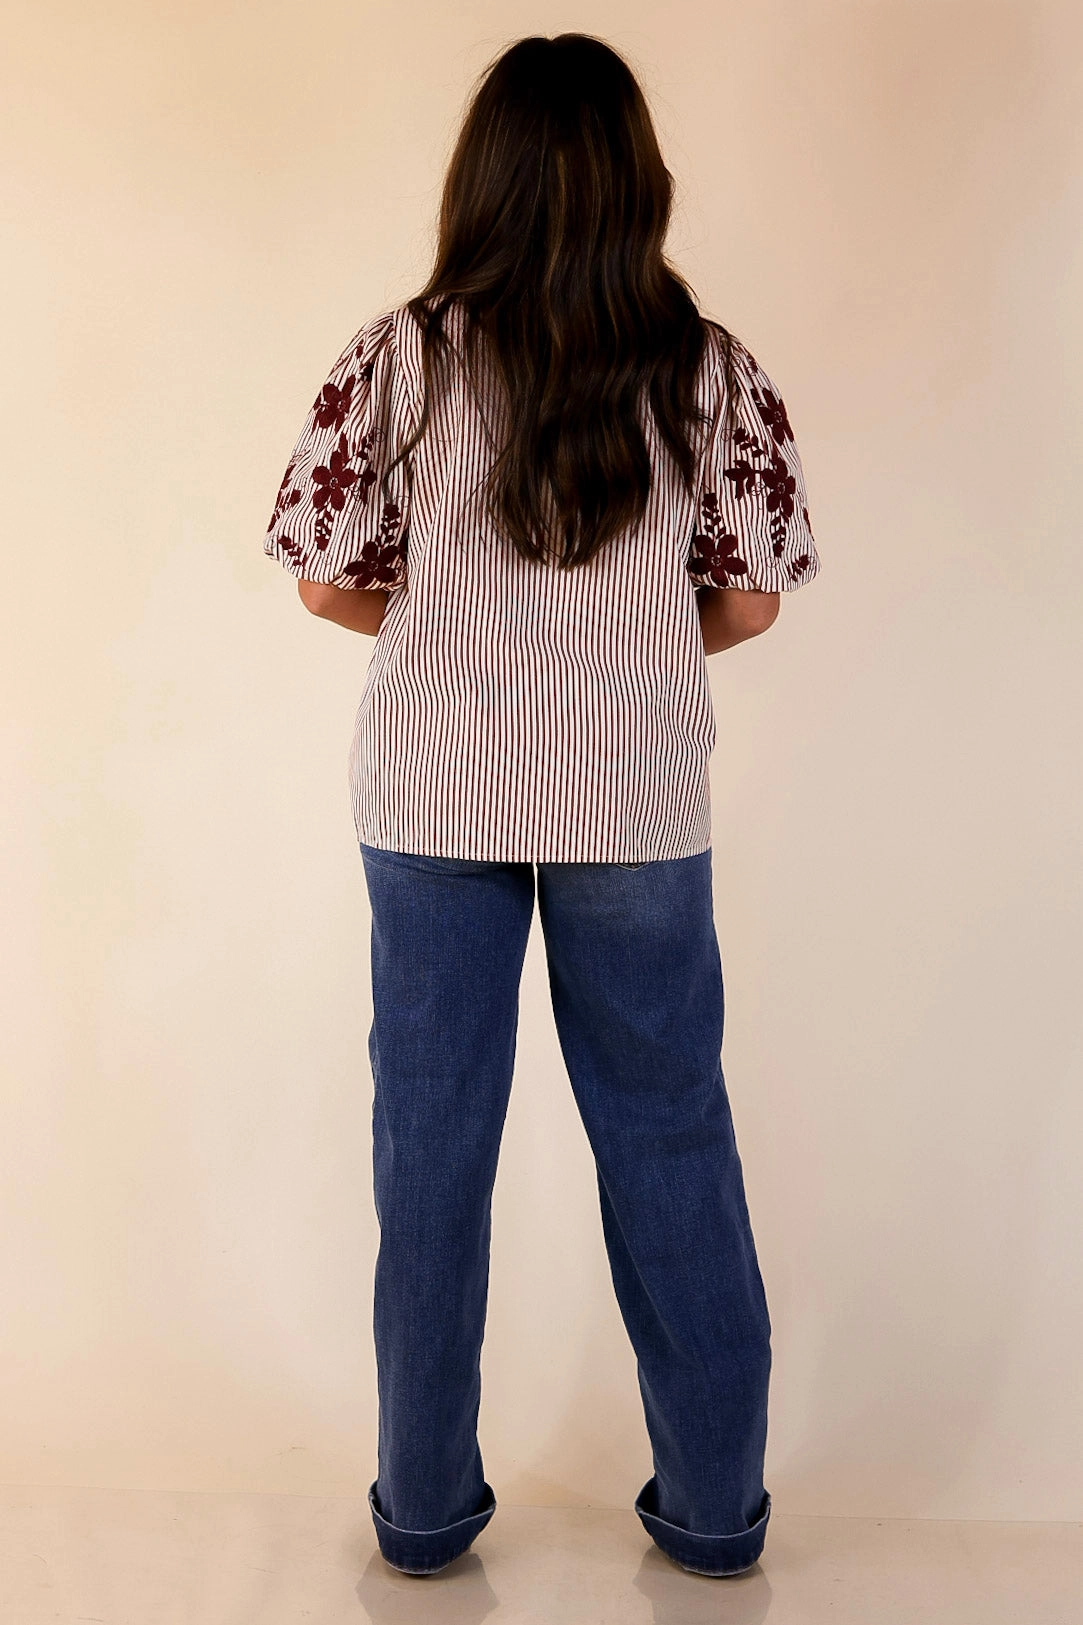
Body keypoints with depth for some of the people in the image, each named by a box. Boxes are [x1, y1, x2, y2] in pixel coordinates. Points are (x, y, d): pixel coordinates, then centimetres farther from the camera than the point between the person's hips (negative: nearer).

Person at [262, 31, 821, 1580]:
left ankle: (425, 1502, 25)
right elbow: (749, 599, -2)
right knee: (669, 1131, 13)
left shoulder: (401, 355, -6)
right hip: (639, 800, 1)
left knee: (432, 1134, 12)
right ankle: (715, 1505, 26)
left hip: (432, 796, 0)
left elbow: (328, 582, -3)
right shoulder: (709, 366, -4)